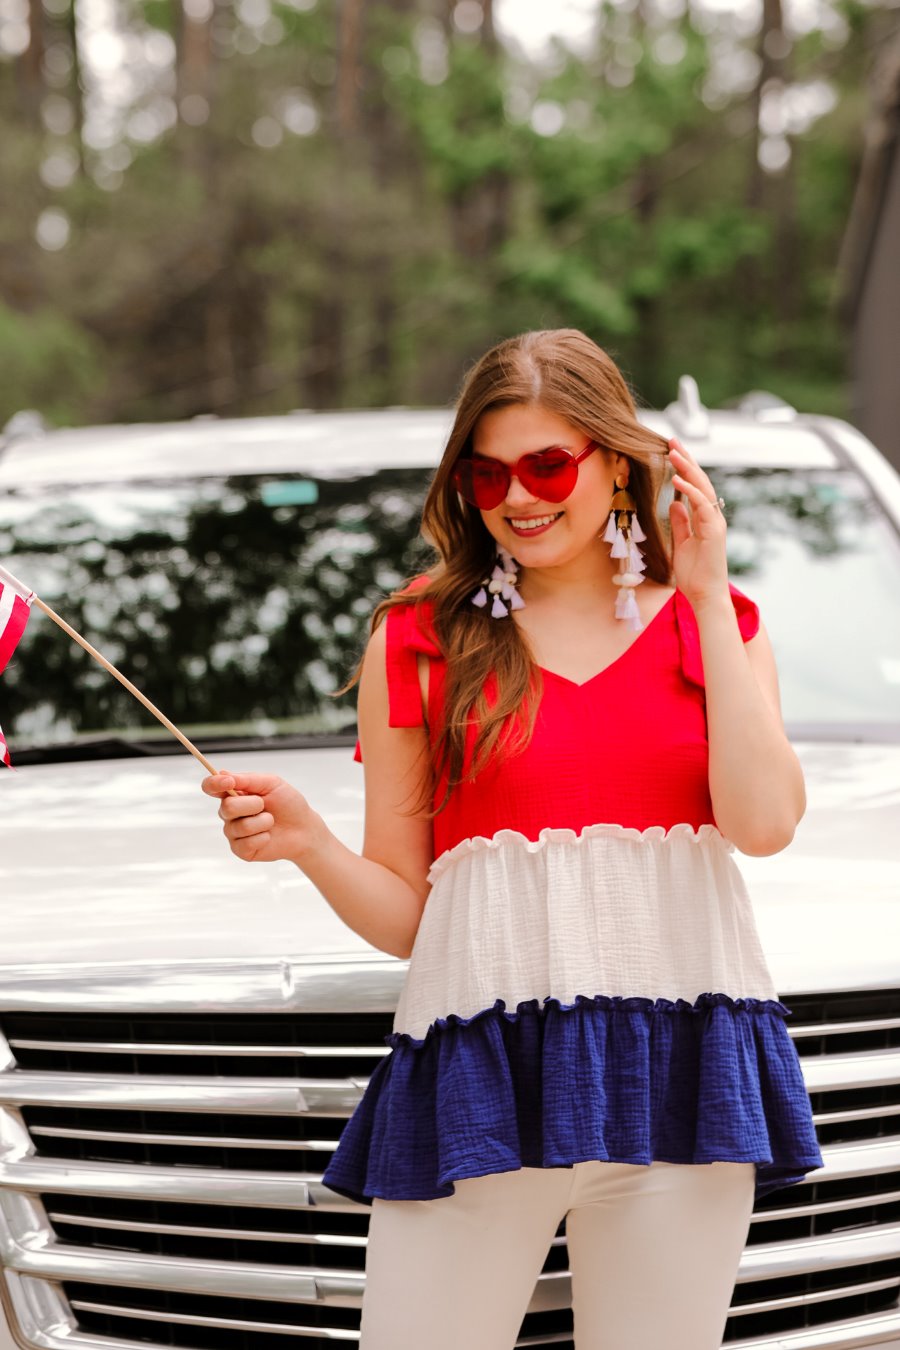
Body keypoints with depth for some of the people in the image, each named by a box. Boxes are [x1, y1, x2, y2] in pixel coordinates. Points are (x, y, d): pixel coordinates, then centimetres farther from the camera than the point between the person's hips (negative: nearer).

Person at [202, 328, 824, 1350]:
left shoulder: (712, 622, 13)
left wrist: (706, 597, -2)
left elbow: (765, 823, -7)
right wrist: (306, 843, -12)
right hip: (479, 1069, -1)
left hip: (680, 1073, 1)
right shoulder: (420, 640, 9)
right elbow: (401, 915, 7)